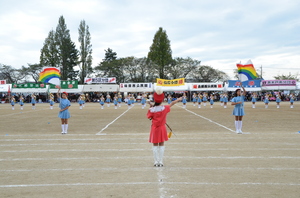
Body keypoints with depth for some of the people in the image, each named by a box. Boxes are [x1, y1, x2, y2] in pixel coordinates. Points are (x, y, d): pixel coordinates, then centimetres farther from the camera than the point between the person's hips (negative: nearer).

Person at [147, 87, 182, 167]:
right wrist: (178, 99, 23)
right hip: (162, 128, 0)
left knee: (155, 145, 7)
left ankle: (156, 162, 7)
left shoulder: (151, 110, -12)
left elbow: (149, 117, 0)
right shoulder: (165, 108, -8)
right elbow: (171, 104, 7)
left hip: (154, 129, 0)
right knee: (161, 144, 7)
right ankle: (161, 162, 7)